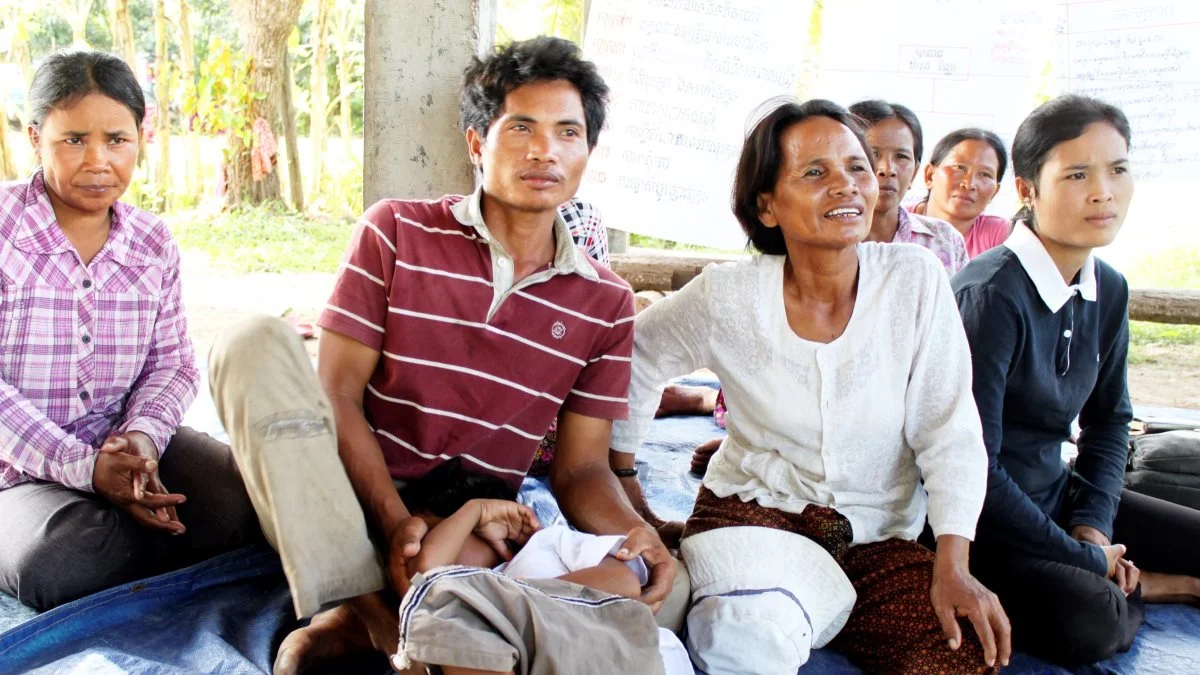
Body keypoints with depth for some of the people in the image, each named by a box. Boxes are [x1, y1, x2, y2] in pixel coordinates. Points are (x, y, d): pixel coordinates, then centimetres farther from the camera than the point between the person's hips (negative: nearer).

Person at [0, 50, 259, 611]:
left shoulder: (153, 243, 5)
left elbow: (173, 364, 6)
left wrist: (142, 434, -16)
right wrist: (84, 467, -23)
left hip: (127, 445, 3)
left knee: (243, 502, -22)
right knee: (62, 565, -33)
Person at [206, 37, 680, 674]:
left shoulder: (606, 304, 3)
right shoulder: (396, 233, -2)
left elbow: (581, 467, 2)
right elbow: (337, 395, -6)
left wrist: (635, 532, -21)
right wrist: (396, 521, -21)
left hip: (475, 531, 2)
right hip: (347, 509, -1)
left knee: (666, 586, -25)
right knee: (257, 343, -25)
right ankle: (364, 610, -29)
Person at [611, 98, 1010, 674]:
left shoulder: (916, 280, -10)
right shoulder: (726, 298, -10)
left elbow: (949, 434, -8)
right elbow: (634, 359, 7)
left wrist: (952, 568, -17)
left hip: (880, 535, 3)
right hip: (753, 510, -3)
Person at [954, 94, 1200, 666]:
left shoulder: (1108, 290, 1)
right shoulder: (991, 296, -23)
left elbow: (1108, 419, 14)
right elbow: (974, 469, -25)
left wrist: (1095, 525, -3)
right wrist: (1088, 560, -15)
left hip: (1055, 493, 7)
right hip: (981, 519, -7)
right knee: (1087, 621, -28)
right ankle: (1139, 588, -1)